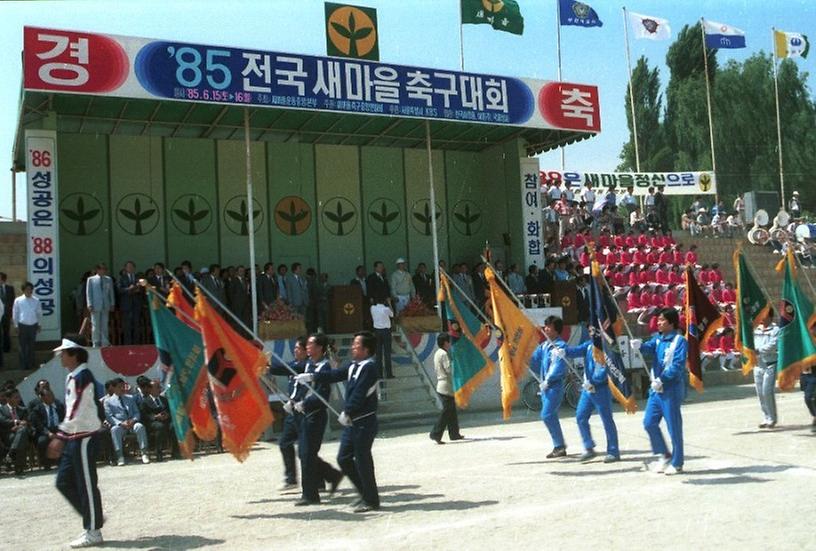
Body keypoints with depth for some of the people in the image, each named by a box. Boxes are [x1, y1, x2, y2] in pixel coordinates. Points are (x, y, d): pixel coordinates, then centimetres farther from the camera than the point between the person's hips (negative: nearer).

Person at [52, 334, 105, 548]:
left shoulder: (82, 377, -17)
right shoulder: (73, 377, 14)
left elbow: (77, 411, -23)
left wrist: (59, 436, -25)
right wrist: (63, 437, 20)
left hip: (84, 438, -10)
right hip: (74, 438, 10)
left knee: (86, 484, -2)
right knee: (64, 482, 13)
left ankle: (93, 532, 8)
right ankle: (94, 518, 22)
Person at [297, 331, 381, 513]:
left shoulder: (370, 366, -14)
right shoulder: (353, 366, 13)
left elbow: (359, 393, -21)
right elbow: (335, 375, 13)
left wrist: (347, 412, -20)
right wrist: (311, 376, 7)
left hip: (365, 422, -9)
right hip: (352, 421, 9)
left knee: (362, 460, -3)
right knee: (344, 458, 11)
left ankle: (371, 501, 10)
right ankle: (366, 493, 23)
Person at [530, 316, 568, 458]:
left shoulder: (560, 346, -11)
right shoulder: (544, 345, 13)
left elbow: (559, 366, -20)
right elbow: (535, 361, 17)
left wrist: (548, 380, -19)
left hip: (555, 386, -8)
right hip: (545, 386, 8)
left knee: (547, 415, -13)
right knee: (551, 416, 11)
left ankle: (560, 446, -4)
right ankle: (559, 446, 19)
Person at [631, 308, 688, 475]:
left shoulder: (679, 341, -10)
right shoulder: (658, 338, 12)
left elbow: (678, 365, -18)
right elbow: (650, 347, -8)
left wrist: (662, 379, -24)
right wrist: (640, 345, -29)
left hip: (671, 389, -7)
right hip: (656, 388, 7)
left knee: (673, 426, 0)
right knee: (649, 422, 9)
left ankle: (676, 463, 12)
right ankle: (663, 455, 24)